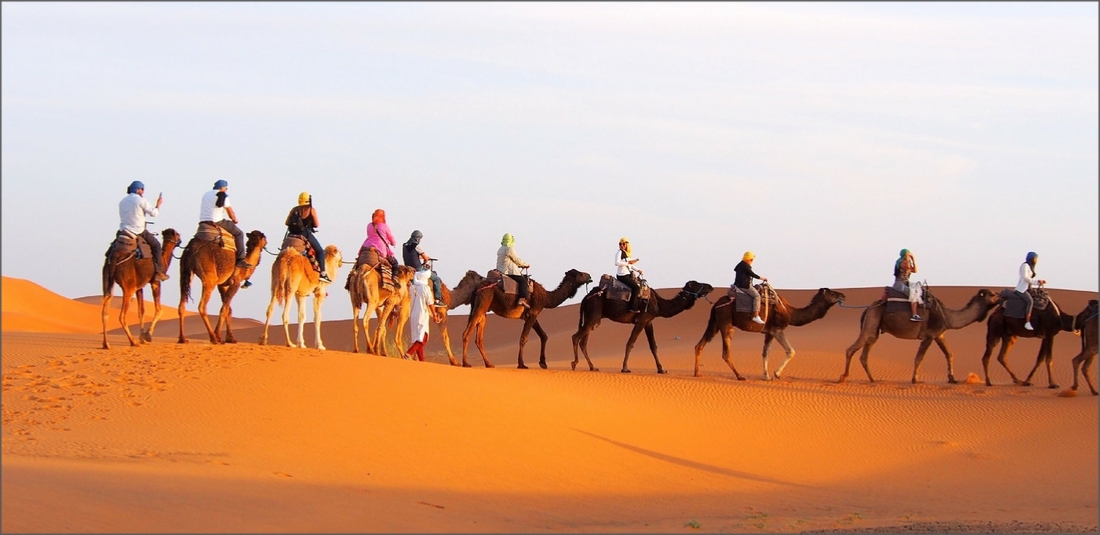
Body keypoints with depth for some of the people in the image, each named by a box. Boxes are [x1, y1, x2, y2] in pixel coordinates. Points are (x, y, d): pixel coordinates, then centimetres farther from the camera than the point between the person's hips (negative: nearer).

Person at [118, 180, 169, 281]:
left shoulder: (122, 201, 12)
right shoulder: (140, 200, -9)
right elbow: (154, 213, -7)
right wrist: (158, 204, 10)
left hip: (123, 231, 6)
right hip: (138, 231, -6)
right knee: (156, 245, 10)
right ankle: (159, 272, 5)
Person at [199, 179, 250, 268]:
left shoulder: (206, 194, 20)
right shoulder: (222, 195, -3)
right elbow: (230, 212, -2)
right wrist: (235, 220, 19)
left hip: (203, 222, 7)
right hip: (216, 222, -7)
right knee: (238, 233, 4)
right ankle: (240, 260, -3)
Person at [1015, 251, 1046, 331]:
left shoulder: (1031, 267, 20)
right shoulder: (1025, 265, -8)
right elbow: (1025, 277, -19)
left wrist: (1039, 282, 5)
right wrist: (1036, 281, -15)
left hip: (1027, 290, 10)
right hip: (1021, 290, -10)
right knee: (1030, 301, -30)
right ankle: (1027, 323, -37)